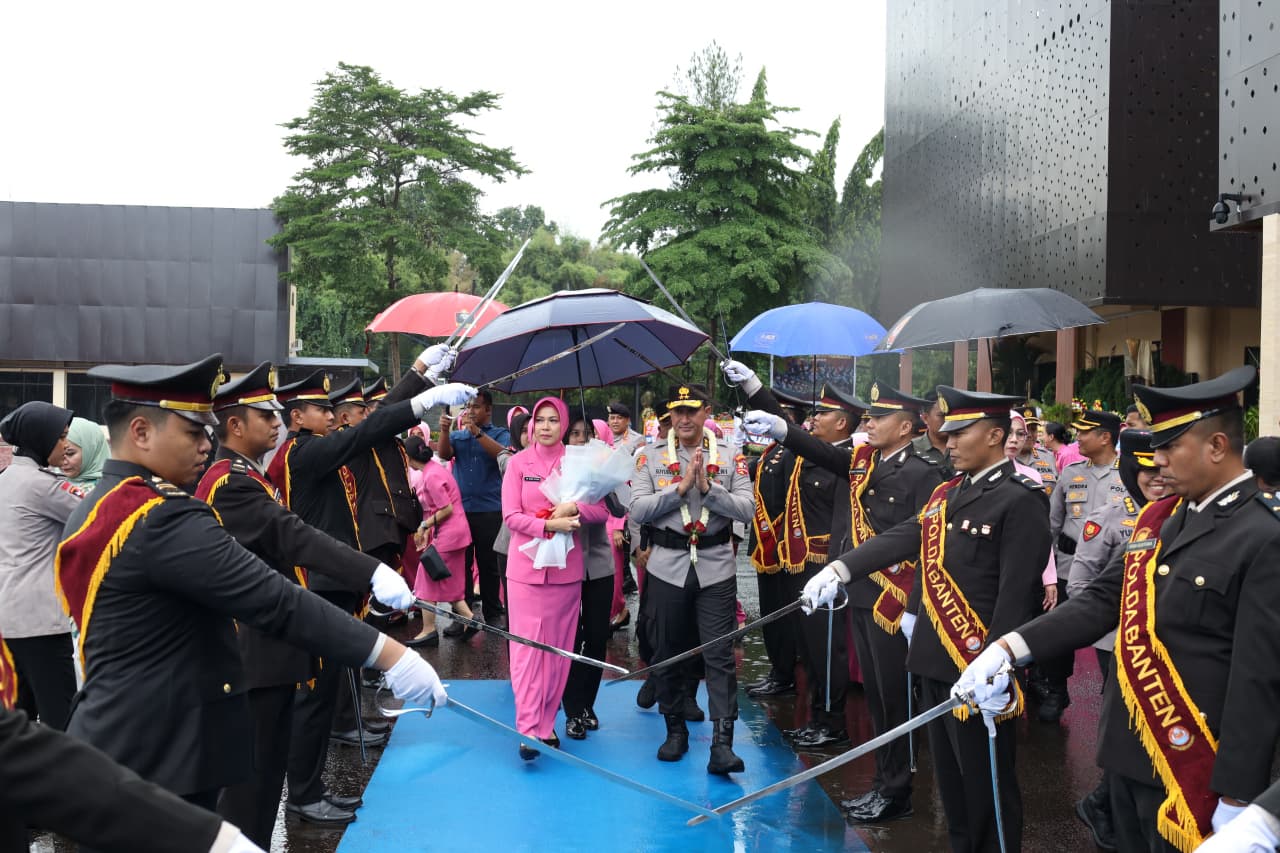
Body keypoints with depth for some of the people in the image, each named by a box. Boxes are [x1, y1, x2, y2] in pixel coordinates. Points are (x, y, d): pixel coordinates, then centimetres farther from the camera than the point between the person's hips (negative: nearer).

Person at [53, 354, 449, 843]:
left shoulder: (94, 511, 10)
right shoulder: (161, 518, -22)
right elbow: (275, 600, -28)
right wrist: (388, 654, -28)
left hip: (116, 746, 10)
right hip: (158, 757, -10)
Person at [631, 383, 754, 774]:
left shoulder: (731, 458, 4)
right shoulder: (651, 458, 3)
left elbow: (746, 509, -6)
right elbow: (638, 510, -8)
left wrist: (709, 489, -18)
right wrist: (681, 487, -15)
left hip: (716, 569, -1)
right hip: (666, 568, 1)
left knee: (720, 656, -4)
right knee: (668, 654, 11)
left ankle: (722, 743, -2)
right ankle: (675, 731, 27)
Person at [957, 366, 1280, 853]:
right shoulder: (1157, 517, 7)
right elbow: (1102, 599, 6)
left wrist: (1235, 800, -17)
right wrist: (1010, 647, -7)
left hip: (1189, 771, -7)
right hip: (1127, 750, 7)